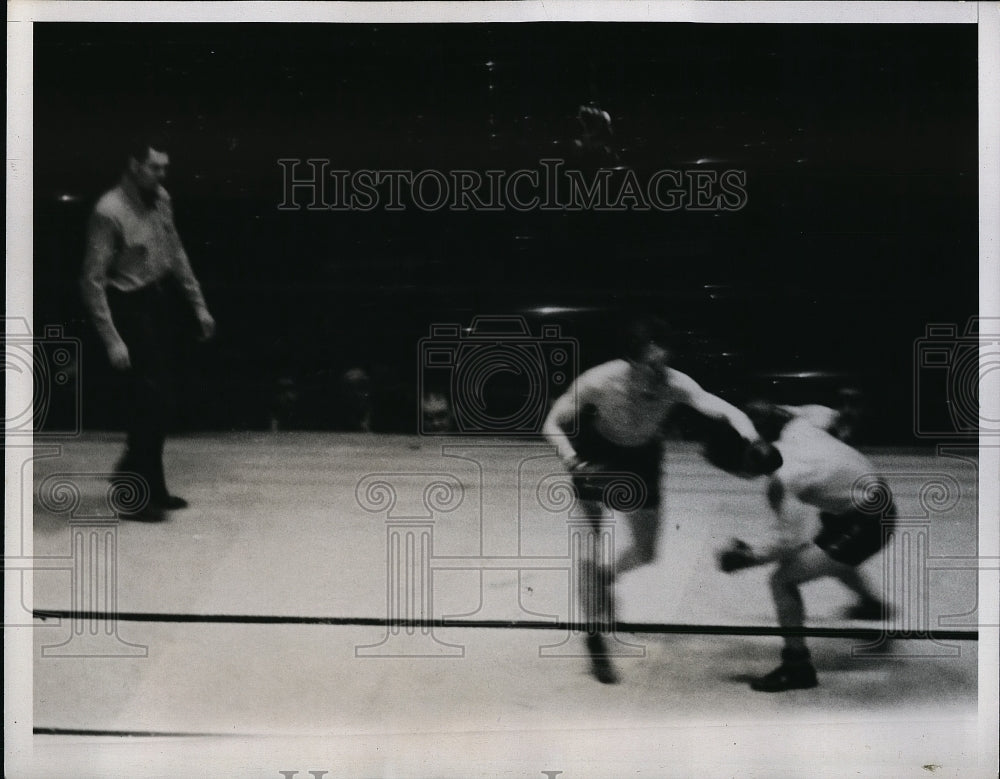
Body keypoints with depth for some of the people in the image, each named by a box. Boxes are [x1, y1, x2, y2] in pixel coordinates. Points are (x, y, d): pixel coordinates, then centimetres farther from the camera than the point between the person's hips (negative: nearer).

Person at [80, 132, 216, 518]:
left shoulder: (160, 198, 2)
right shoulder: (109, 211, -21)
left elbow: (176, 253, 15)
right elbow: (92, 280, -20)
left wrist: (199, 305, 14)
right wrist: (112, 340, -22)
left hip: (160, 301, 7)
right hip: (129, 309, -7)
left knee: (159, 400, 13)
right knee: (150, 401, -6)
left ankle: (149, 485, 27)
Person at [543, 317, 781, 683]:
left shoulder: (675, 384, -34)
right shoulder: (598, 382, -35)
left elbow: (725, 411, -42)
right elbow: (553, 424, -23)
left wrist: (752, 439, -62)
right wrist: (574, 463, -39)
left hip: (641, 457, 2)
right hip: (596, 453, -2)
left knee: (646, 554, 8)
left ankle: (606, 574, 43)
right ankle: (596, 639, 0)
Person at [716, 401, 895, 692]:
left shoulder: (782, 480, -25)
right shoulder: (799, 427, -5)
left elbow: (789, 541, -28)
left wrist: (750, 558, -15)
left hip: (865, 524, -9)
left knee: (782, 579, -12)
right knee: (826, 549, 40)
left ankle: (797, 667, -4)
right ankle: (871, 603, 65)